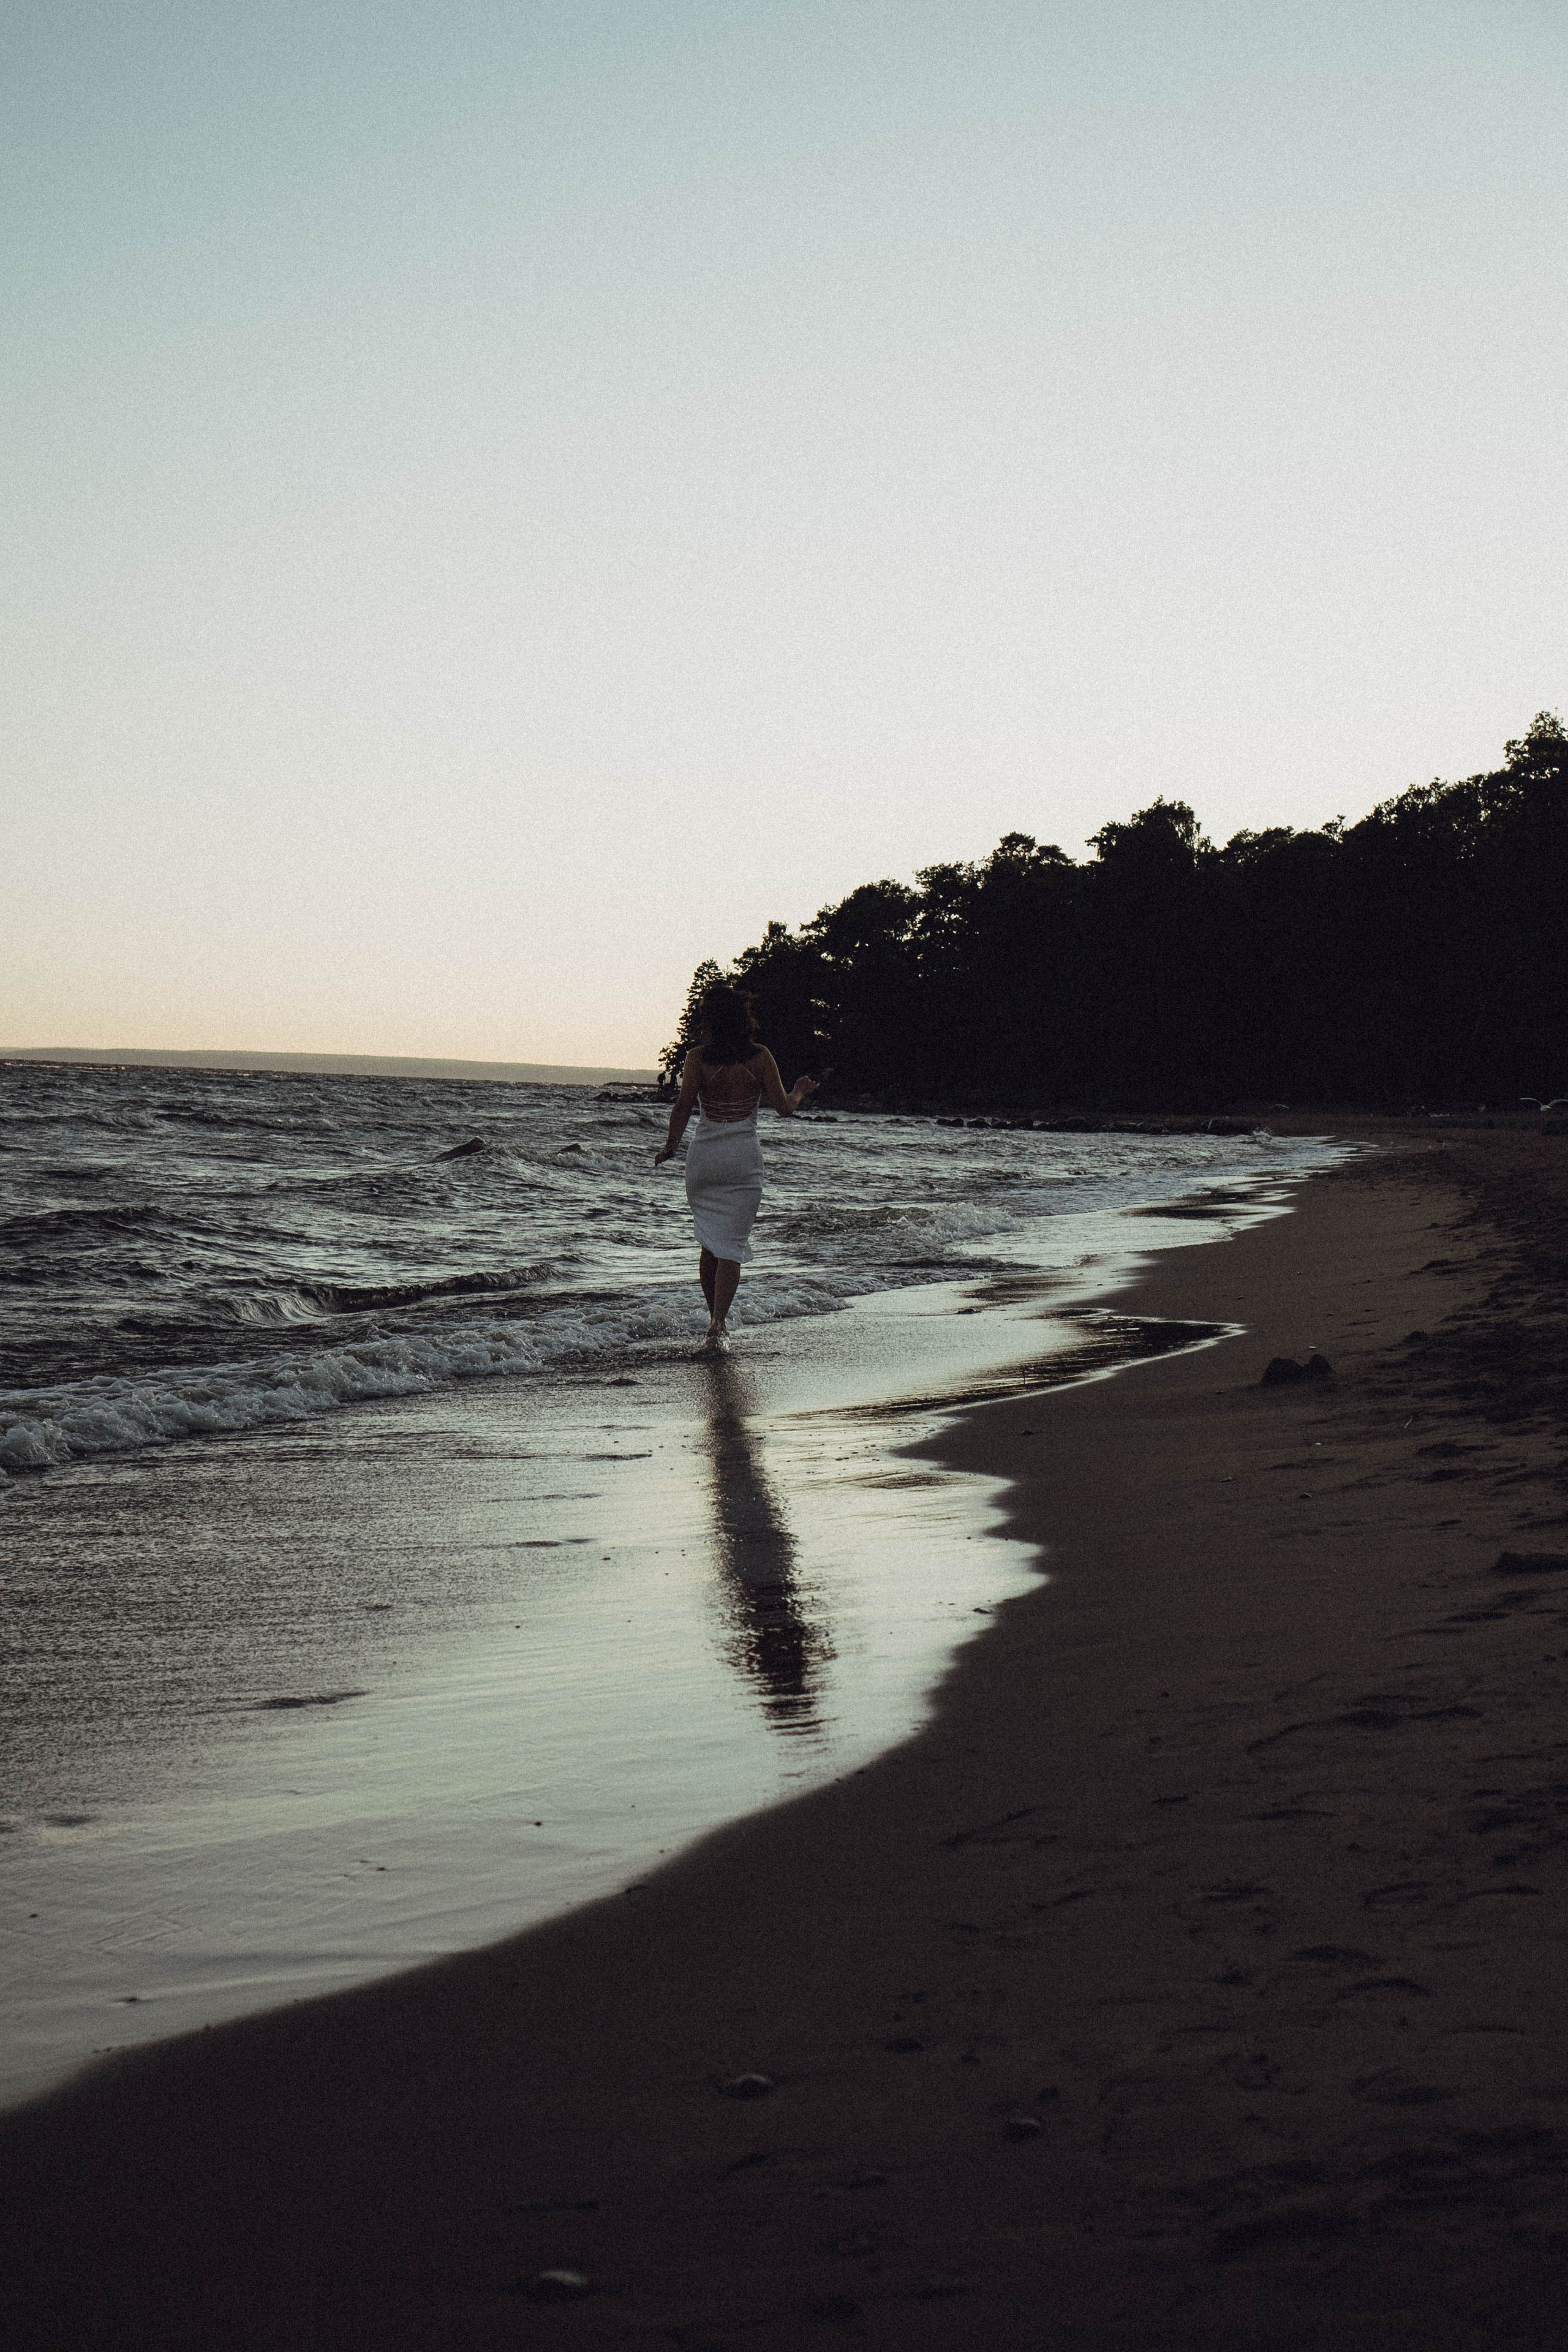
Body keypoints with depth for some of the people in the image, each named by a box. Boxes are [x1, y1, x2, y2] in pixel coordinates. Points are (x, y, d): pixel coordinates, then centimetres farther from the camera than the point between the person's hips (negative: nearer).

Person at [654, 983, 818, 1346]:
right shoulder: (759, 1057, -4)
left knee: (709, 1241, 16)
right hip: (744, 1156, -1)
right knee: (732, 1243, 0)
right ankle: (718, 1325, -12)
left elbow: (683, 1106, -13)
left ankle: (715, 1317, 23)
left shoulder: (698, 1057, -6)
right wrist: (800, 1092, 18)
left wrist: (669, 1148, -1)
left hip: (703, 1154, 1)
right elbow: (784, 1109, -3)